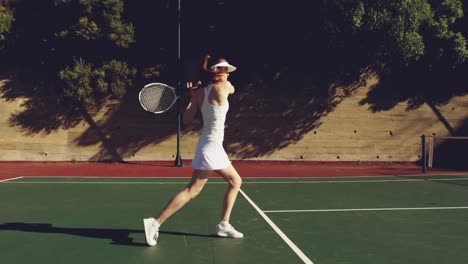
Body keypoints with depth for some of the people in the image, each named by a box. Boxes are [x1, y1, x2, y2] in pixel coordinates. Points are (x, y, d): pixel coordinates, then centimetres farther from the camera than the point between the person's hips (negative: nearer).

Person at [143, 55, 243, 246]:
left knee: (235, 182, 17)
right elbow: (232, 88, 11)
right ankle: (155, 222, -5)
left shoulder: (199, 93, 4)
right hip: (212, 146, -9)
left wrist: (191, 97, 11)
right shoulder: (222, 88, -15)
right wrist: (210, 71, 15)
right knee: (192, 190, -6)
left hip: (213, 146, 9)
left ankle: (223, 225, 21)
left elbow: (187, 120, 4)